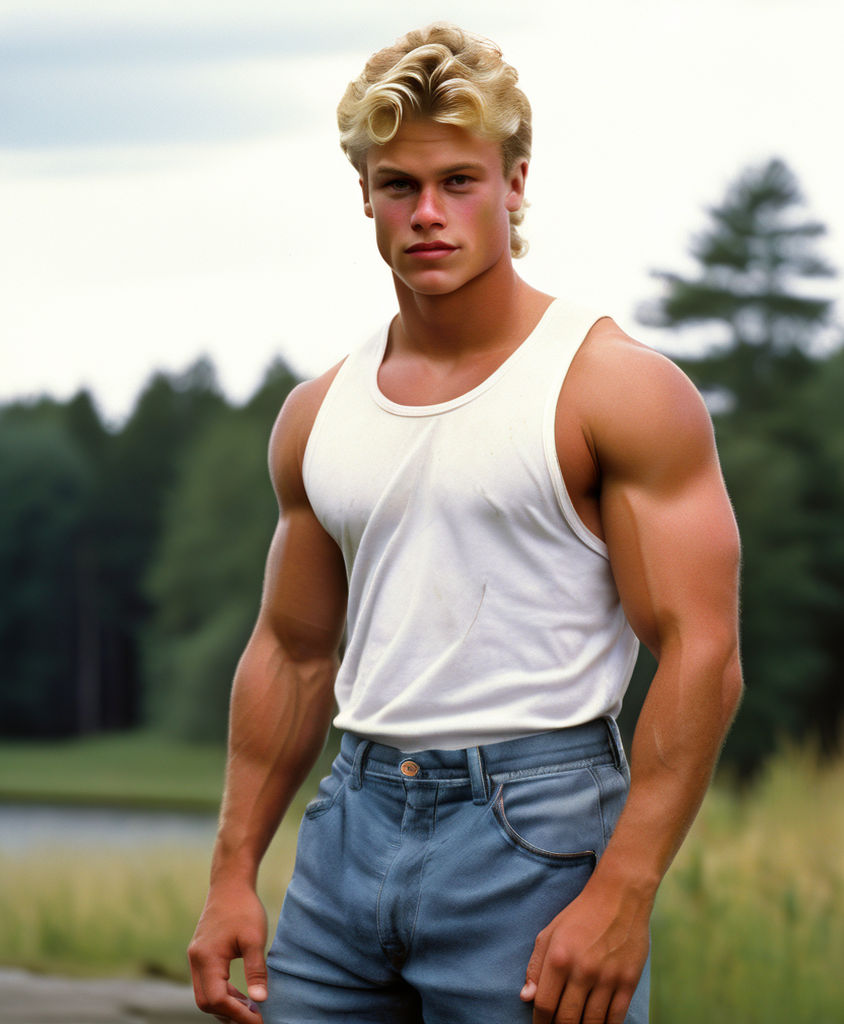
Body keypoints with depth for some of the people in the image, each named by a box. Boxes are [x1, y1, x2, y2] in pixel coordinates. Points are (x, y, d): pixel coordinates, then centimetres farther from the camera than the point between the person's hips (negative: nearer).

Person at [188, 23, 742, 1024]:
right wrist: (233, 874, 12)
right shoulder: (318, 416, 12)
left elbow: (699, 655, -12)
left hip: (534, 828, -5)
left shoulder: (618, 391, -6)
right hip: (355, 818, 5)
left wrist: (620, 896, -20)